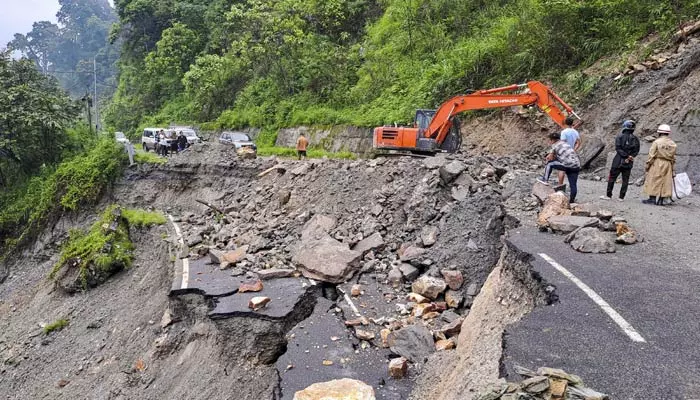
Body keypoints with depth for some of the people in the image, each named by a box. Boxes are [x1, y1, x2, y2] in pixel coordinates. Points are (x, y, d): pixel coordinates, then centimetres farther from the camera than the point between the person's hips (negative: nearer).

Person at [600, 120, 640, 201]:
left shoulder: (620, 137, -7)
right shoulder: (635, 139, 4)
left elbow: (618, 148, -13)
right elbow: (636, 151, 1)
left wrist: (626, 156, -11)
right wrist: (630, 156, -5)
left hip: (618, 161, -3)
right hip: (629, 163, 3)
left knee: (612, 178, 6)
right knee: (625, 180, 8)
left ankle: (608, 195, 8)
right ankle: (621, 197, 9)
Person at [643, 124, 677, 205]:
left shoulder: (656, 142, -9)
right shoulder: (672, 144, 6)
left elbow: (652, 155, -9)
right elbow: (673, 157, 10)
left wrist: (648, 165, -2)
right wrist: (672, 167, 18)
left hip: (657, 164, -4)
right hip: (668, 165, 4)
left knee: (653, 181, 2)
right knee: (665, 182, 7)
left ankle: (652, 198, 1)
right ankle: (661, 200, 8)